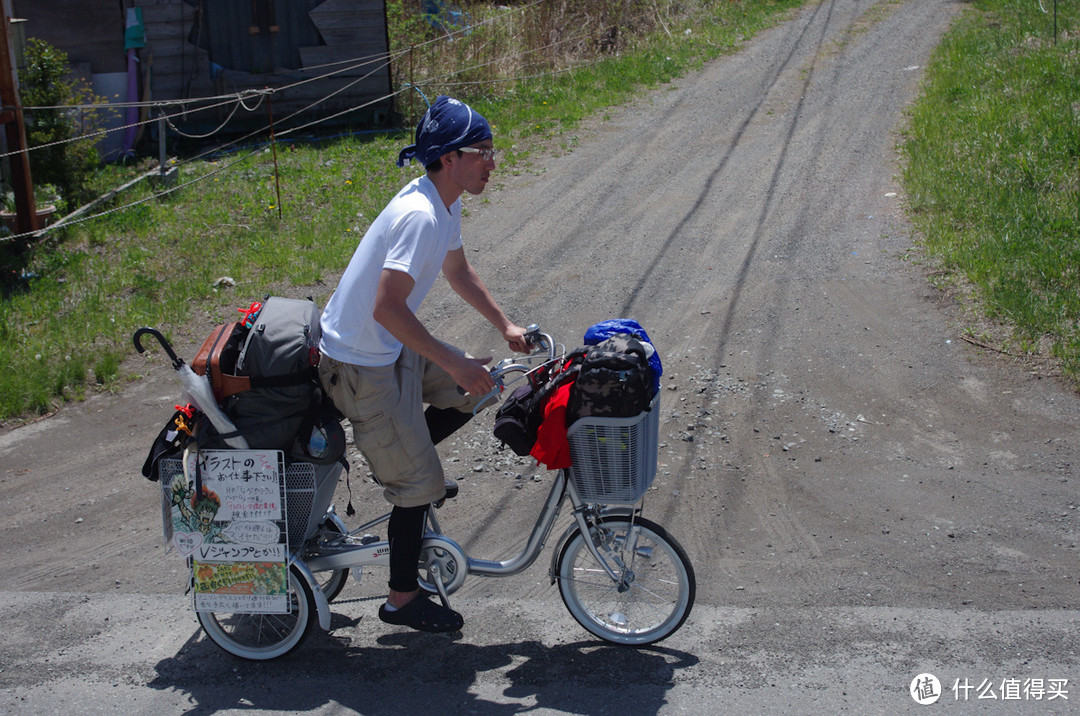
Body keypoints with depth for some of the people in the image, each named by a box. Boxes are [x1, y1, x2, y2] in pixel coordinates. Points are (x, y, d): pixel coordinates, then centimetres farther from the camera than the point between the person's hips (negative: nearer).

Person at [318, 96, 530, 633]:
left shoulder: (443, 204, 3)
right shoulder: (420, 215, -28)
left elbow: (458, 272, 21)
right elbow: (387, 308, -33)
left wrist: (504, 326, 20)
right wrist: (454, 363, -28)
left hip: (390, 346, 9)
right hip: (361, 365, -9)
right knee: (419, 484, 1)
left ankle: (397, 457, 25)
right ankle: (402, 599, 18)